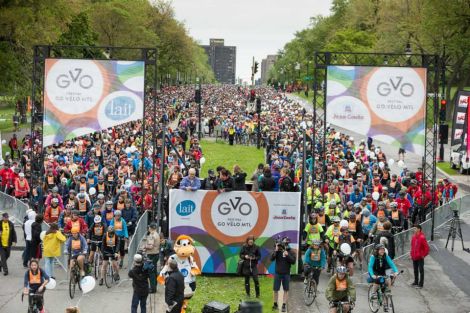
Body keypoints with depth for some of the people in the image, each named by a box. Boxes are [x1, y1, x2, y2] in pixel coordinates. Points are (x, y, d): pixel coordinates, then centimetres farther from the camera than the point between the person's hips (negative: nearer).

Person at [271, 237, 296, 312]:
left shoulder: (290, 252, -3)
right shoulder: (277, 251, -3)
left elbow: (293, 261, -12)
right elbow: (272, 259, -12)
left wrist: (287, 255, -24)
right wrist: (276, 250, -21)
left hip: (286, 273, 0)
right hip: (277, 273, 0)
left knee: (286, 290, 4)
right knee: (275, 289, 4)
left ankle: (284, 305, 11)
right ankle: (275, 304, 18)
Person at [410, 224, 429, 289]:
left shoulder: (422, 237, -17)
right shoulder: (413, 237, 6)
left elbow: (427, 247, -17)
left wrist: (423, 255, -12)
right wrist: (411, 254, 13)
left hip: (420, 257, -8)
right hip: (414, 257, 8)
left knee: (421, 270, 1)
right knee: (415, 270, 17)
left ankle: (420, 284, 5)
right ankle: (416, 282, 29)